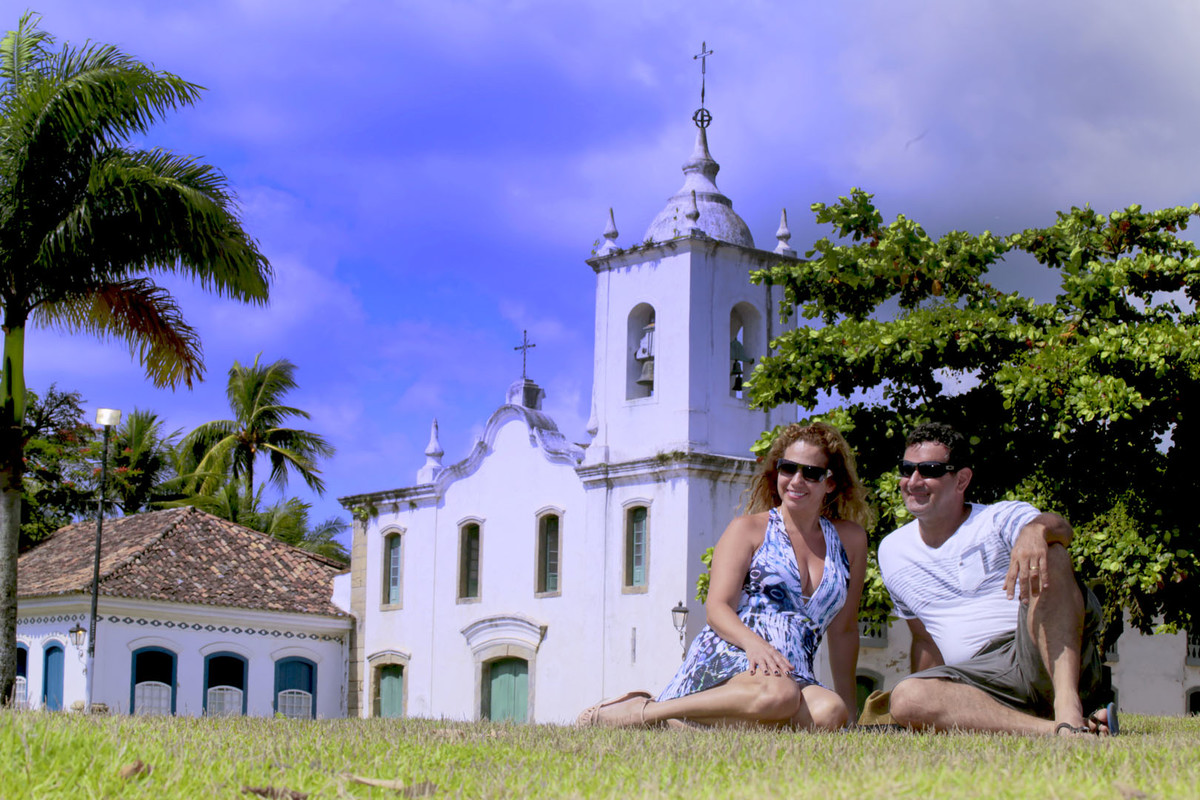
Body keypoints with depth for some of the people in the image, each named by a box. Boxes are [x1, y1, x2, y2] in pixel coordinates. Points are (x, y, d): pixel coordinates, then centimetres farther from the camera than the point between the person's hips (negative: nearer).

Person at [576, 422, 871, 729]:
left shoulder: (850, 540, 20)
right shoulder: (748, 530, 12)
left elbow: (843, 629, 24)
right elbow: (717, 608, -1)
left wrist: (848, 705, 18)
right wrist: (753, 642, -23)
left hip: (794, 676, 4)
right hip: (727, 658, -3)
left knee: (830, 712, -36)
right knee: (778, 694, -41)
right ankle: (643, 712, -24)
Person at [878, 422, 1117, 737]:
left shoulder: (999, 519, 4)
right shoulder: (891, 551, 19)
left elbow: (1059, 527, -19)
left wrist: (1036, 530, -43)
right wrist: (930, 705, 18)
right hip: (983, 681, 3)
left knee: (1049, 556, -29)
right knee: (906, 698, -30)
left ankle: (1068, 709, -44)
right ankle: (1051, 729, -40)